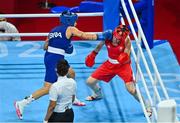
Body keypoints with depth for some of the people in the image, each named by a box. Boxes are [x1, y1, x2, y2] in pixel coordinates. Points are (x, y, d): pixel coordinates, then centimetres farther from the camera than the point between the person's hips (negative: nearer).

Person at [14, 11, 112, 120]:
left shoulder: (54, 30, 15)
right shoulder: (70, 29, -5)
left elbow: (45, 46, 15)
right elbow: (86, 36, -5)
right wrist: (102, 35, 4)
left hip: (48, 57, 9)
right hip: (54, 60, -9)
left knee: (71, 73, 26)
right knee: (48, 88, -8)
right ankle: (22, 103, -10)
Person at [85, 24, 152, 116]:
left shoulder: (126, 40, -28)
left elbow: (126, 58, -24)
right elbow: (100, 45, 5)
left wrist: (124, 58, -46)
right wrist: (93, 54, 10)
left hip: (123, 65, -4)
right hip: (110, 64, 4)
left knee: (131, 89, -21)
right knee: (90, 82, 7)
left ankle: (147, 107, 3)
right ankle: (98, 94, 44)